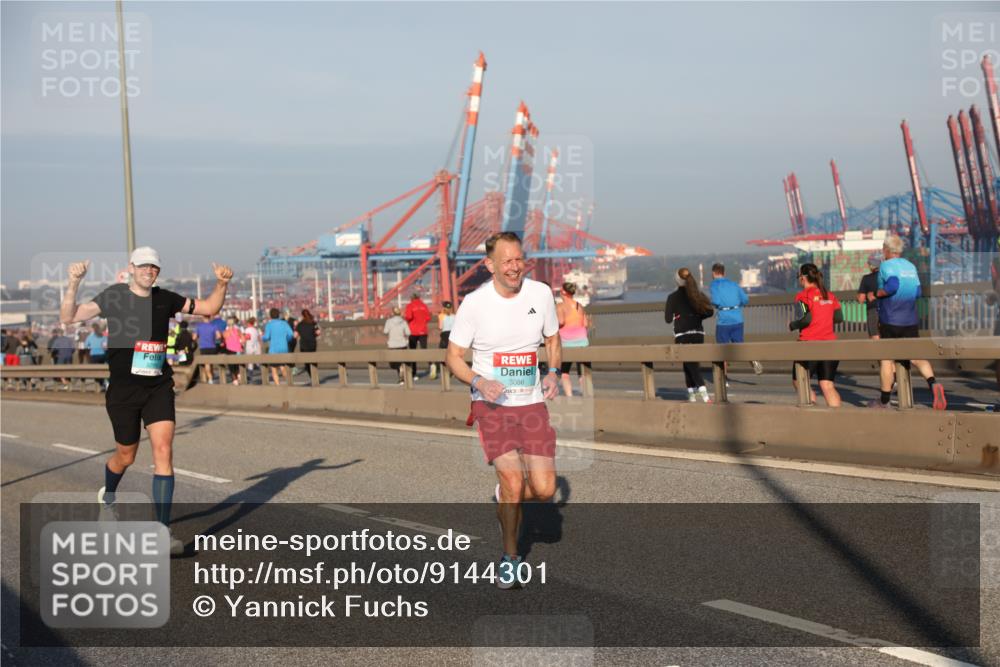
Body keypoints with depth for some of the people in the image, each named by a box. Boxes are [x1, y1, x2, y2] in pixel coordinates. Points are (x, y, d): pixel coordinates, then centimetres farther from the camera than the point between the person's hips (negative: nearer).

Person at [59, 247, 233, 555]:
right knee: (126, 455, 12)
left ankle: (162, 532, -12)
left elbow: (209, 308, 13)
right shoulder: (113, 296, -6)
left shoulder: (165, 299, 4)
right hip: (123, 391, -2)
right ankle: (107, 496, 48)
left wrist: (222, 284, -5)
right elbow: (68, 317, -15)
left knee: (163, 450, -13)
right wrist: (74, 284, -31)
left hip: (159, 388, 2)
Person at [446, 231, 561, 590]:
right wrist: (479, 381, -19)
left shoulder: (541, 294, 0)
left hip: (532, 403, 3)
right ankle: (510, 556, 7)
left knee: (544, 489, -5)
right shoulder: (474, 303, -8)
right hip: (491, 403, -3)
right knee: (513, 480, -16)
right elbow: (454, 356, -1)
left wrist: (553, 372, -4)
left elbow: (553, 340, 15)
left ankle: (506, 496, 30)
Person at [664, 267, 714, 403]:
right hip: (698, 333, 4)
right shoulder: (698, 295, 5)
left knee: (691, 365, -7)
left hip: (682, 335, -4)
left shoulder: (673, 297, -5)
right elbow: (710, 312, 0)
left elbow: (668, 319, -8)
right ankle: (691, 394, 17)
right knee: (691, 364, 17)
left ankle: (704, 393, -21)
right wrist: (696, 318, 14)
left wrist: (665, 312, 13)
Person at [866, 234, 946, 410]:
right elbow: (917, 292, 14)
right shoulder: (911, 266, 12)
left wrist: (876, 295, -10)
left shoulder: (886, 265, -7)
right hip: (911, 321, 5)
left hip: (890, 321, -5)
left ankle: (884, 401, 12)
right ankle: (933, 382, -22)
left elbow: (892, 285, -23)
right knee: (916, 356, 6)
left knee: (886, 359, 5)